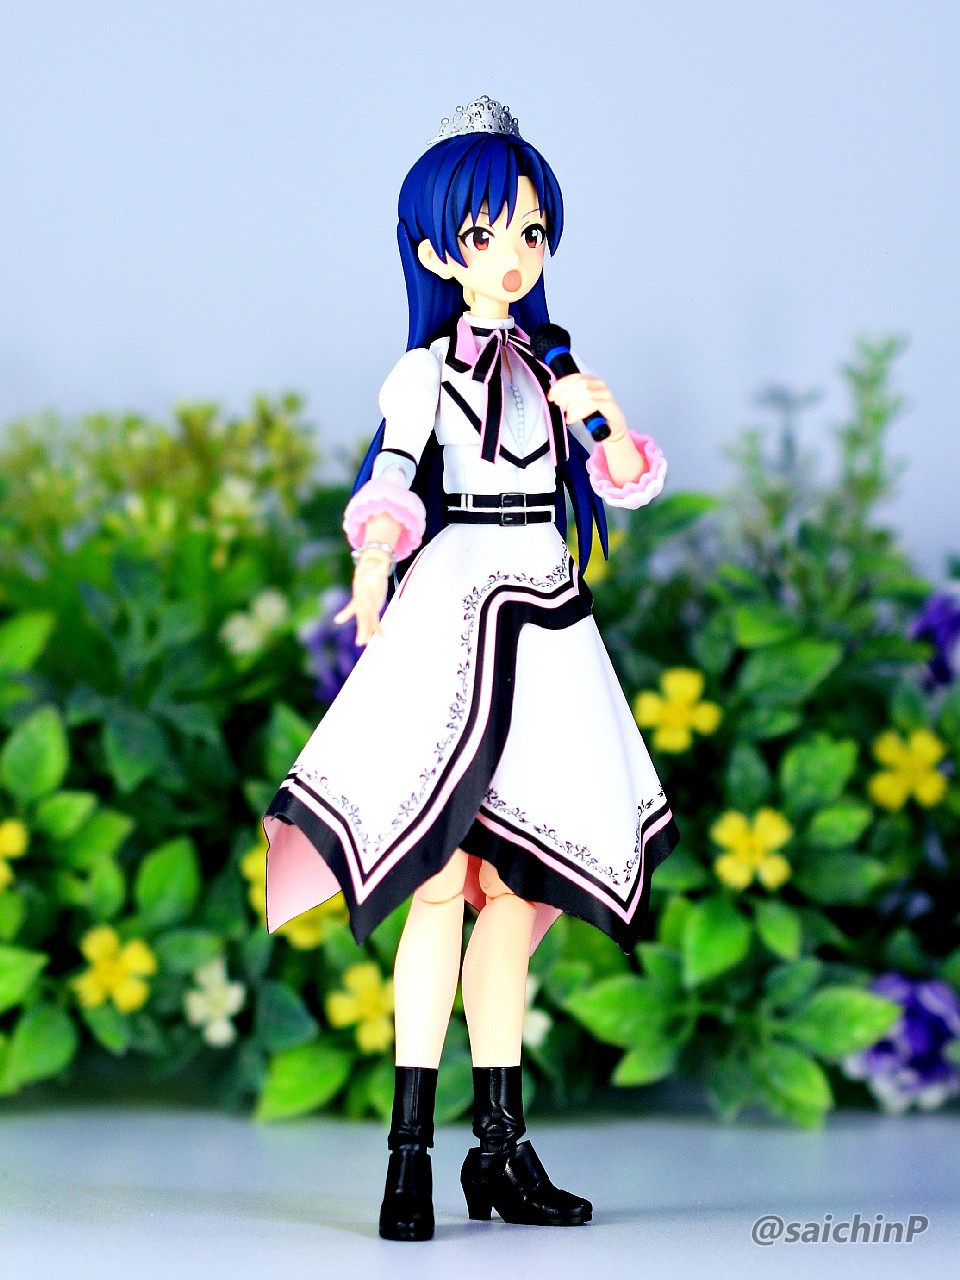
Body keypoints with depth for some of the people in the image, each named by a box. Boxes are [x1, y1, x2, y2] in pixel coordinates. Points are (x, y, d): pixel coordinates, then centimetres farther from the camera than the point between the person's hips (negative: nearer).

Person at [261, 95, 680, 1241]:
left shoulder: (552, 365, 14)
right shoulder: (422, 372, 2)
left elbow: (623, 485, 15)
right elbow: (391, 485, -9)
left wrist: (611, 422, -5)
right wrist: (373, 570, -28)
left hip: (544, 619, 5)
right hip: (453, 609, -5)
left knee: (510, 886, 6)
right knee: (441, 883, -11)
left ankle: (502, 1146, 12)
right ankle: (410, 1149, -6)